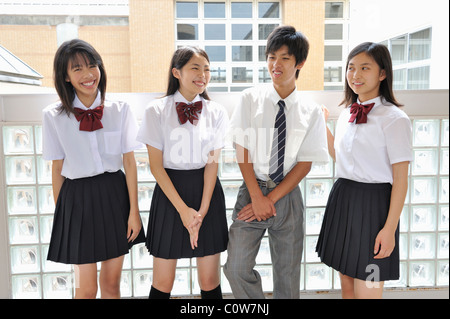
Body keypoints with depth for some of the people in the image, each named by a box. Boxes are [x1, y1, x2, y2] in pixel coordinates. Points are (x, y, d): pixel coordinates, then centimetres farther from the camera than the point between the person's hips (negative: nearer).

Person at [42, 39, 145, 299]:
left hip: (114, 195, 1)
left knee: (112, 283, 13)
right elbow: (57, 169, 2)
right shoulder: (54, 116, -3)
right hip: (77, 199, -1)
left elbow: (130, 162, -2)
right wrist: (59, 214, 6)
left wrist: (134, 212, -3)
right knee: (86, 288, 5)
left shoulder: (120, 110, -3)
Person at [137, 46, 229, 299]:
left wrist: (202, 210, -11)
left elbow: (212, 163, -2)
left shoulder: (216, 112, 2)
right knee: (163, 283, 8)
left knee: (210, 281, 9)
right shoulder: (157, 110, -4)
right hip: (169, 192, -1)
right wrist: (183, 209, -12)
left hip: (207, 192, 2)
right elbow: (156, 166, -6)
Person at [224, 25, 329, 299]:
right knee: (237, 268, -4)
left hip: (287, 195, 1)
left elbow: (305, 164, -2)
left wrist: (271, 199, -10)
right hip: (252, 191, 0)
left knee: (288, 272, 10)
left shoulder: (311, 111, 1)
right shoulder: (251, 99, 0)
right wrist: (257, 197, -10)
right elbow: (242, 150, -4)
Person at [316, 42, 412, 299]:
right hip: (342, 200, 7)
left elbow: (401, 179, -13)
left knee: (366, 290, 4)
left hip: (373, 203, -6)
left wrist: (390, 228, -16)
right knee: (347, 284, 19)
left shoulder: (394, 118, -12)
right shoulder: (347, 114, 8)